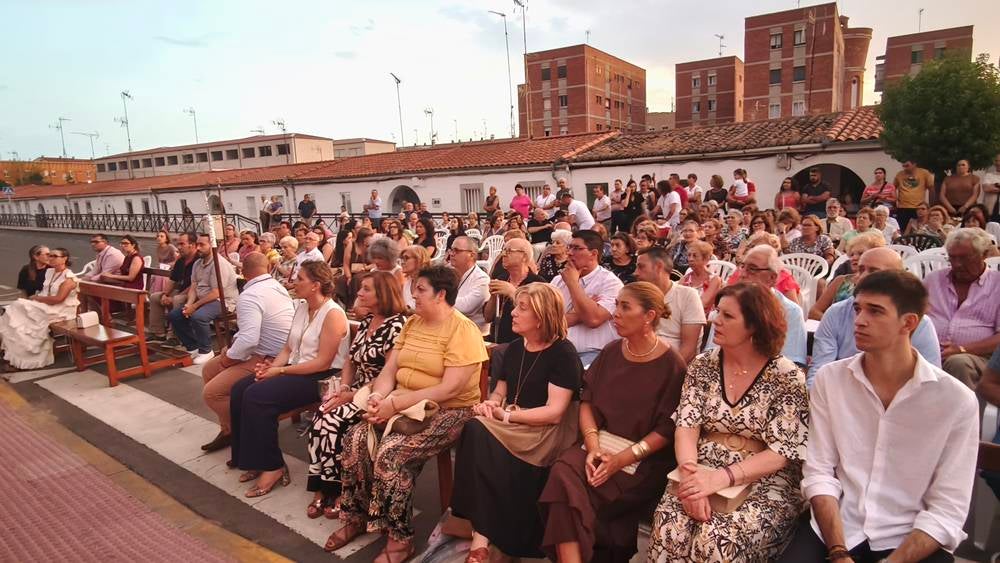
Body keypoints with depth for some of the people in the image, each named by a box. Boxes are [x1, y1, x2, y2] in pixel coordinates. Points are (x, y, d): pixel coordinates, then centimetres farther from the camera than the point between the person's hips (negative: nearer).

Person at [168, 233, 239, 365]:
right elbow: (193, 287, 8)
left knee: (198, 317, -34)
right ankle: (192, 347, 12)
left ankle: (206, 351, -12)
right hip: (202, 300, 9)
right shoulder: (197, 263, 11)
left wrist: (195, 306, -19)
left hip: (222, 301, -9)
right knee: (173, 315, 1)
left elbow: (215, 294, -22)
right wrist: (189, 304, -10)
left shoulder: (219, 264, -18)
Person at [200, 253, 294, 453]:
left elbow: (249, 339, -32)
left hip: (266, 360, -10)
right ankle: (229, 428, 22)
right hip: (279, 354, 10)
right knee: (209, 370, 17)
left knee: (211, 393, -12)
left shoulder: (249, 296, -20)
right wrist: (231, 347, 9)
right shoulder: (277, 286, 9)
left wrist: (228, 357, -13)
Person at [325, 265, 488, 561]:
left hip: (447, 412, -7)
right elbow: (389, 369, 7)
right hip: (403, 405, 7)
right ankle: (356, 517, 7)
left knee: (390, 452, -26)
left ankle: (400, 539, -6)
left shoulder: (463, 330, -14)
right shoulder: (412, 323, 10)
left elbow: (450, 389, -22)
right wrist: (377, 397, -15)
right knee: (355, 439, -13)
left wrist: (394, 404, -23)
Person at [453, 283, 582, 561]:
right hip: (512, 427, 6)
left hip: (546, 433, -6)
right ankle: (482, 533, -23)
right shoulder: (514, 348, 13)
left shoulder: (563, 353, -9)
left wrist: (505, 415, -16)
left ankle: (482, 535, -18)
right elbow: (500, 391, 18)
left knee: (479, 435, -30)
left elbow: (554, 412, -16)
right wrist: (489, 404, -6)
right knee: (474, 431, -27)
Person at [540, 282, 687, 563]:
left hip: (645, 460, -4)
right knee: (562, 473, -27)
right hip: (600, 445, 5)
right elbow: (587, 401, 7)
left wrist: (622, 459, -17)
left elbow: (667, 428, -8)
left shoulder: (672, 365, -6)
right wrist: (592, 445, -9)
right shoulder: (610, 352, 9)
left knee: (573, 495, -25)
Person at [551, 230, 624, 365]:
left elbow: (593, 319, -18)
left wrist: (573, 283, -9)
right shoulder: (558, 280, 12)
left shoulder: (610, 282, -3)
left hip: (591, 354, -4)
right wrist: (580, 314, -10)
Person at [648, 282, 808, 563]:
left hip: (763, 481, -2)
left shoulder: (787, 377, -7)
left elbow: (783, 452, -11)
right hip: (706, 469, 3)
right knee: (669, 528, -25)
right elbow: (686, 425, -2)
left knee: (716, 539, -28)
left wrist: (723, 477, -23)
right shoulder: (702, 366, 4)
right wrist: (690, 470, -22)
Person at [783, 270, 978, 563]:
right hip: (833, 530, 1)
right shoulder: (829, 379, -2)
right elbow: (818, 472, -3)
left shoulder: (956, 400, -7)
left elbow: (948, 510, -6)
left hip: (912, 539, 0)